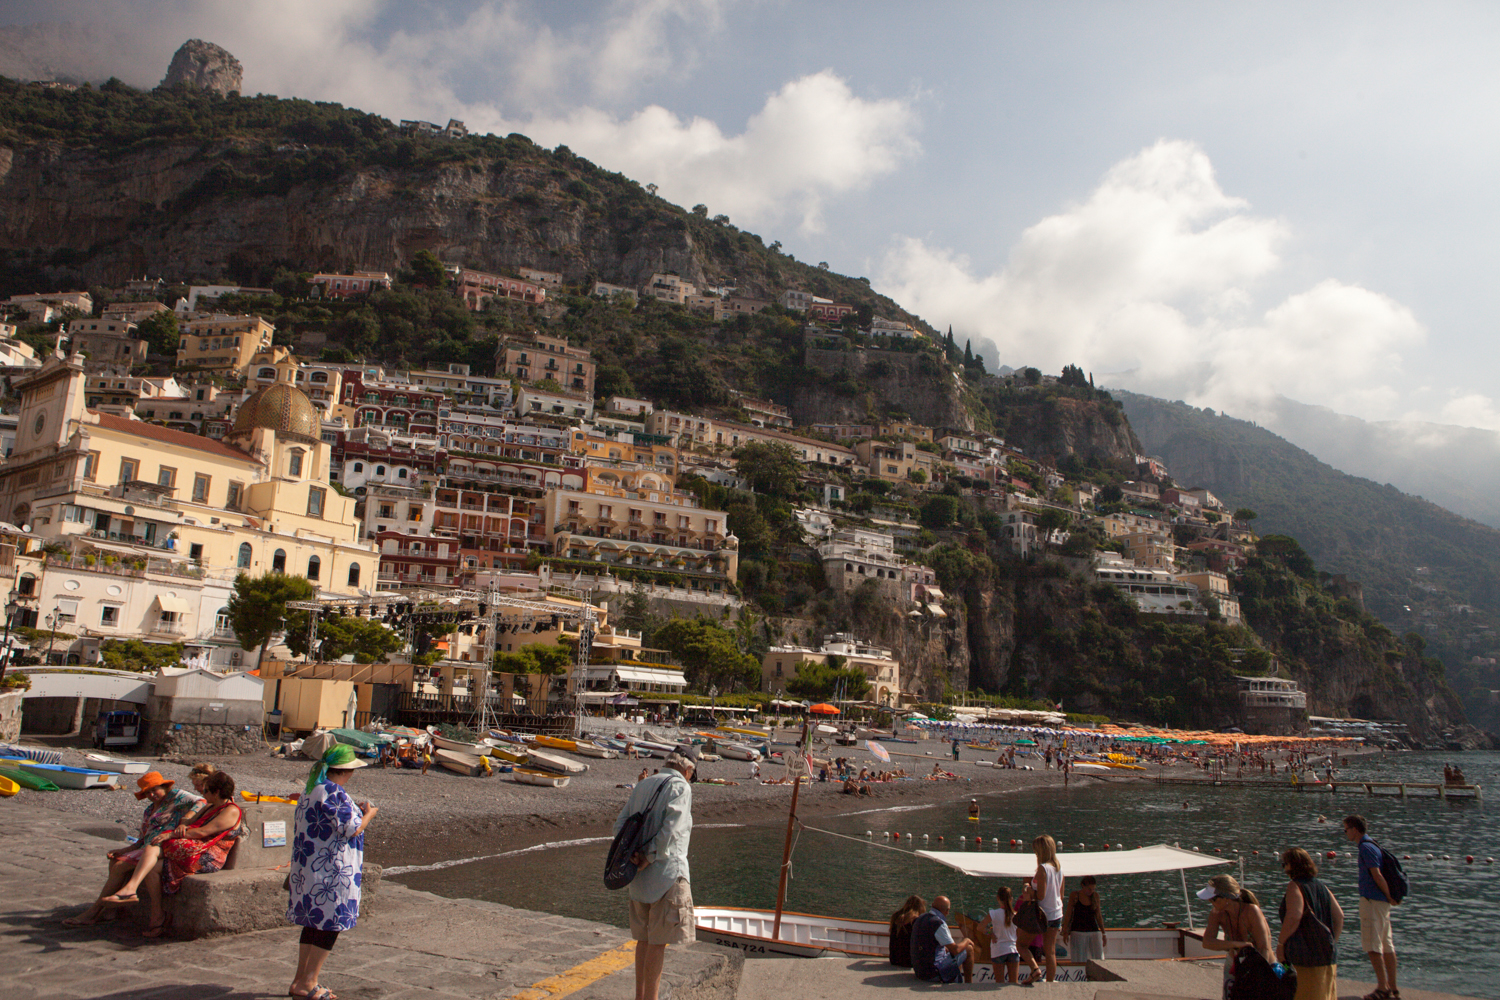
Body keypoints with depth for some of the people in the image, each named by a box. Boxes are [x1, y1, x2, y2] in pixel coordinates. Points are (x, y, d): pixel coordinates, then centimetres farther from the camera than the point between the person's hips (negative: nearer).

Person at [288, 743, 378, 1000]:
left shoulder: (310, 789, 11)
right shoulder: (333, 793, -20)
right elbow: (352, 828, -20)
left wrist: (355, 810, 18)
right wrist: (368, 814, -2)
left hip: (307, 869, 10)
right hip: (330, 872, -10)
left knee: (313, 923, 16)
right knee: (331, 924, 1)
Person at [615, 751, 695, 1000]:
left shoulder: (643, 785, 15)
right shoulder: (680, 787, -7)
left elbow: (620, 824, 9)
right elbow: (670, 829, -19)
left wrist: (631, 853, -3)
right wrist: (651, 858, -14)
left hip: (640, 877, 7)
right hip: (667, 872, -7)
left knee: (645, 938, 15)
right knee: (658, 942, -2)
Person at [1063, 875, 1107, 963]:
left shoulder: (1095, 896, 6)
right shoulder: (1074, 895, -2)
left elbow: (1098, 916, 14)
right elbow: (1068, 914, 1)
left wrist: (1103, 933, 15)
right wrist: (1065, 932, -4)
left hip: (1094, 931, 3)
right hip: (1077, 932, -3)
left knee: (1099, 960, -5)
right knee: (1079, 961, -4)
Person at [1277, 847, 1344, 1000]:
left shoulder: (1295, 886, -11)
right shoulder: (1321, 886, 12)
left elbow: (1294, 917, -23)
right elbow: (1339, 916, 11)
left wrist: (1280, 944, -14)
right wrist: (1331, 942, 19)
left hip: (1305, 957, -8)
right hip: (1328, 957, 8)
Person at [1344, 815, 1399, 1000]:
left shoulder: (1366, 847, -14)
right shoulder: (1373, 845, 16)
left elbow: (1377, 875, -20)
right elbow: (1378, 875, 18)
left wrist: (1389, 897, -13)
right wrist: (1390, 897, 14)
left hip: (1372, 901, -10)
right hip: (1382, 901, 10)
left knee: (1373, 946, -5)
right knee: (1387, 946, 12)